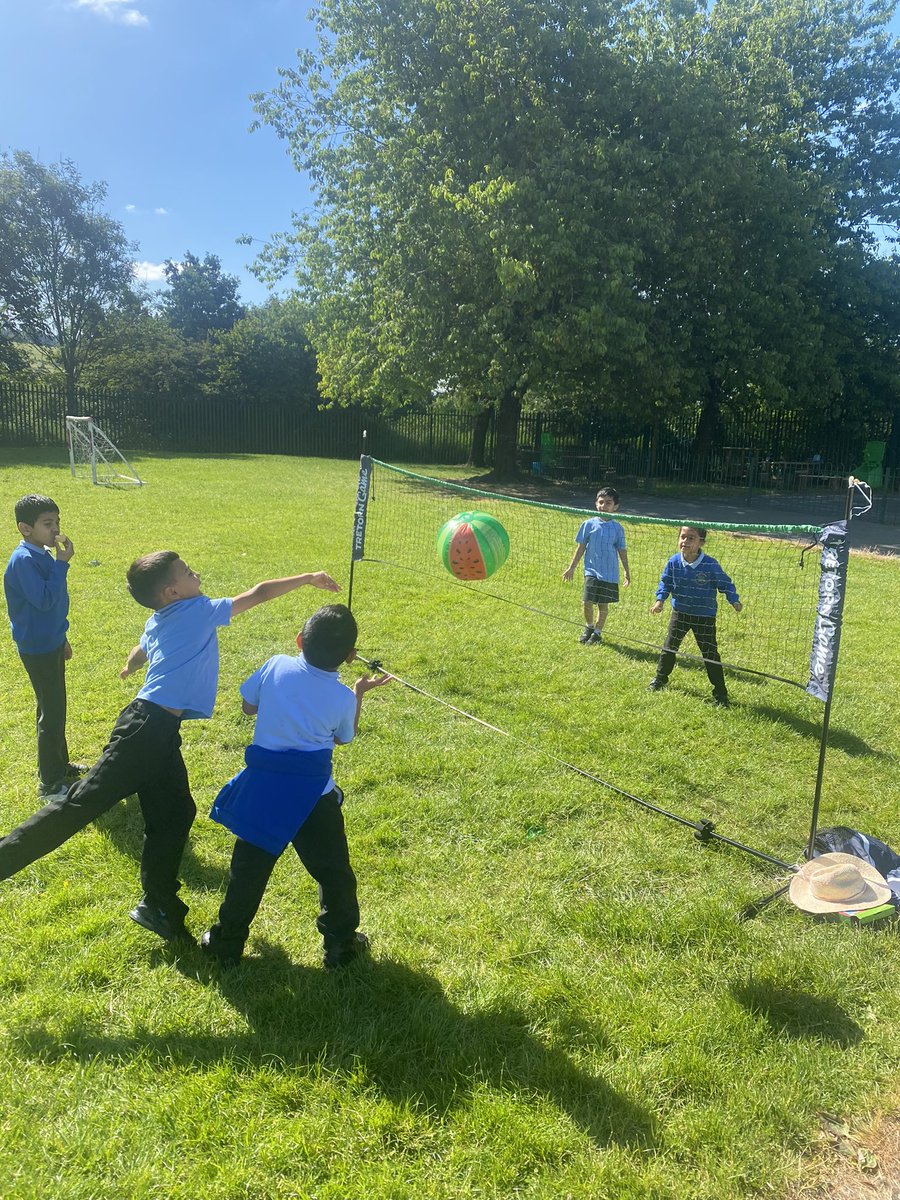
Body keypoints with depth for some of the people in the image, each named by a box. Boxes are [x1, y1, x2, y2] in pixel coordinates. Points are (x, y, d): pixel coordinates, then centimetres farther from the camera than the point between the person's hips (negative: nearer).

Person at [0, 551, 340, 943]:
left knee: (173, 814, 11)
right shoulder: (200, 610, -7)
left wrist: (130, 668, 62)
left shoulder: (156, 624, 16)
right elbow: (259, 593, -4)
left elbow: (136, 657, 37)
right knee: (86, 800, -9)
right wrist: (309, 578, 6)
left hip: (160, 732, 9)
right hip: (148, 727, -9)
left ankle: (159, 906, 18)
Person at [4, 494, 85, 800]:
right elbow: (44, 600, -29)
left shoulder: (44, 555, 6)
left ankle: (60, 766, 36)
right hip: (38, 649, -9)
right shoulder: (23, 560, -22)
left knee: (56, 708, 20)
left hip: (51, 643, 9)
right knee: (52, 713, -1)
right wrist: (62, 563, -26)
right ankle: (50, 784, 12)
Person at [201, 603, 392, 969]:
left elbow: (248, 706, 8)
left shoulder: (276, 666, -7)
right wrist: (359, 693, 18)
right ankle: (341, 945, 27)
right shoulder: (343, 698, -7)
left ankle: (227, 942, 29)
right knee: (333, 870, 15)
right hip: (313, 793, -2)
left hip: (263, 787, 2)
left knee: (249, 867, 16)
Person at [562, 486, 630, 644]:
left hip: (610, 574, 0)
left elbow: (622, 551, 7)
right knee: (587, 602, -5)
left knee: (603, 604, 7)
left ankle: (597, 632, 24)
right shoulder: (589, 524, -1)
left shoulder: (617, 528, -1)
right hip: (591, 571, 0)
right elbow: (581, 548, 6)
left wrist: (627, 572, 6)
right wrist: (571, 568, 8)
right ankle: (589, 627, 22)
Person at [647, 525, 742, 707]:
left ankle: (720, 694, 11)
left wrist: (734, 600, -14)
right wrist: (660, 600, -9)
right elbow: (666, 582, 3)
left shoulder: (710, 565, -18)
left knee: (710, 654, 0)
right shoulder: (674, 562, -10)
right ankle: (660, 679, 35)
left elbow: (725, 584, -6)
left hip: (705, 617, -3)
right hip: (680, 613, 3)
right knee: (669, 647, 15)